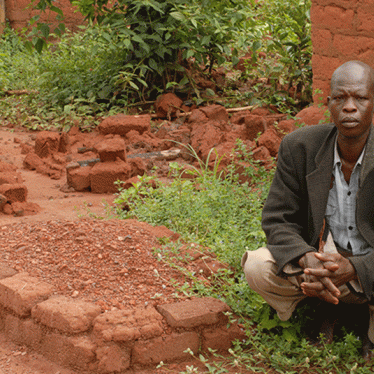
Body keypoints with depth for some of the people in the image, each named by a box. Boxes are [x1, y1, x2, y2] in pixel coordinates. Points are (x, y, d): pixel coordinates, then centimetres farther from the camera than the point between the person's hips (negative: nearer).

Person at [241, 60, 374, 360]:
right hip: (323, 257, 2)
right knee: (257, 267, -23)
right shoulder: (300, 147, -10)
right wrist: (306, 261, -27)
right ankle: (321, 312, 6)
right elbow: (277, 219, -6)